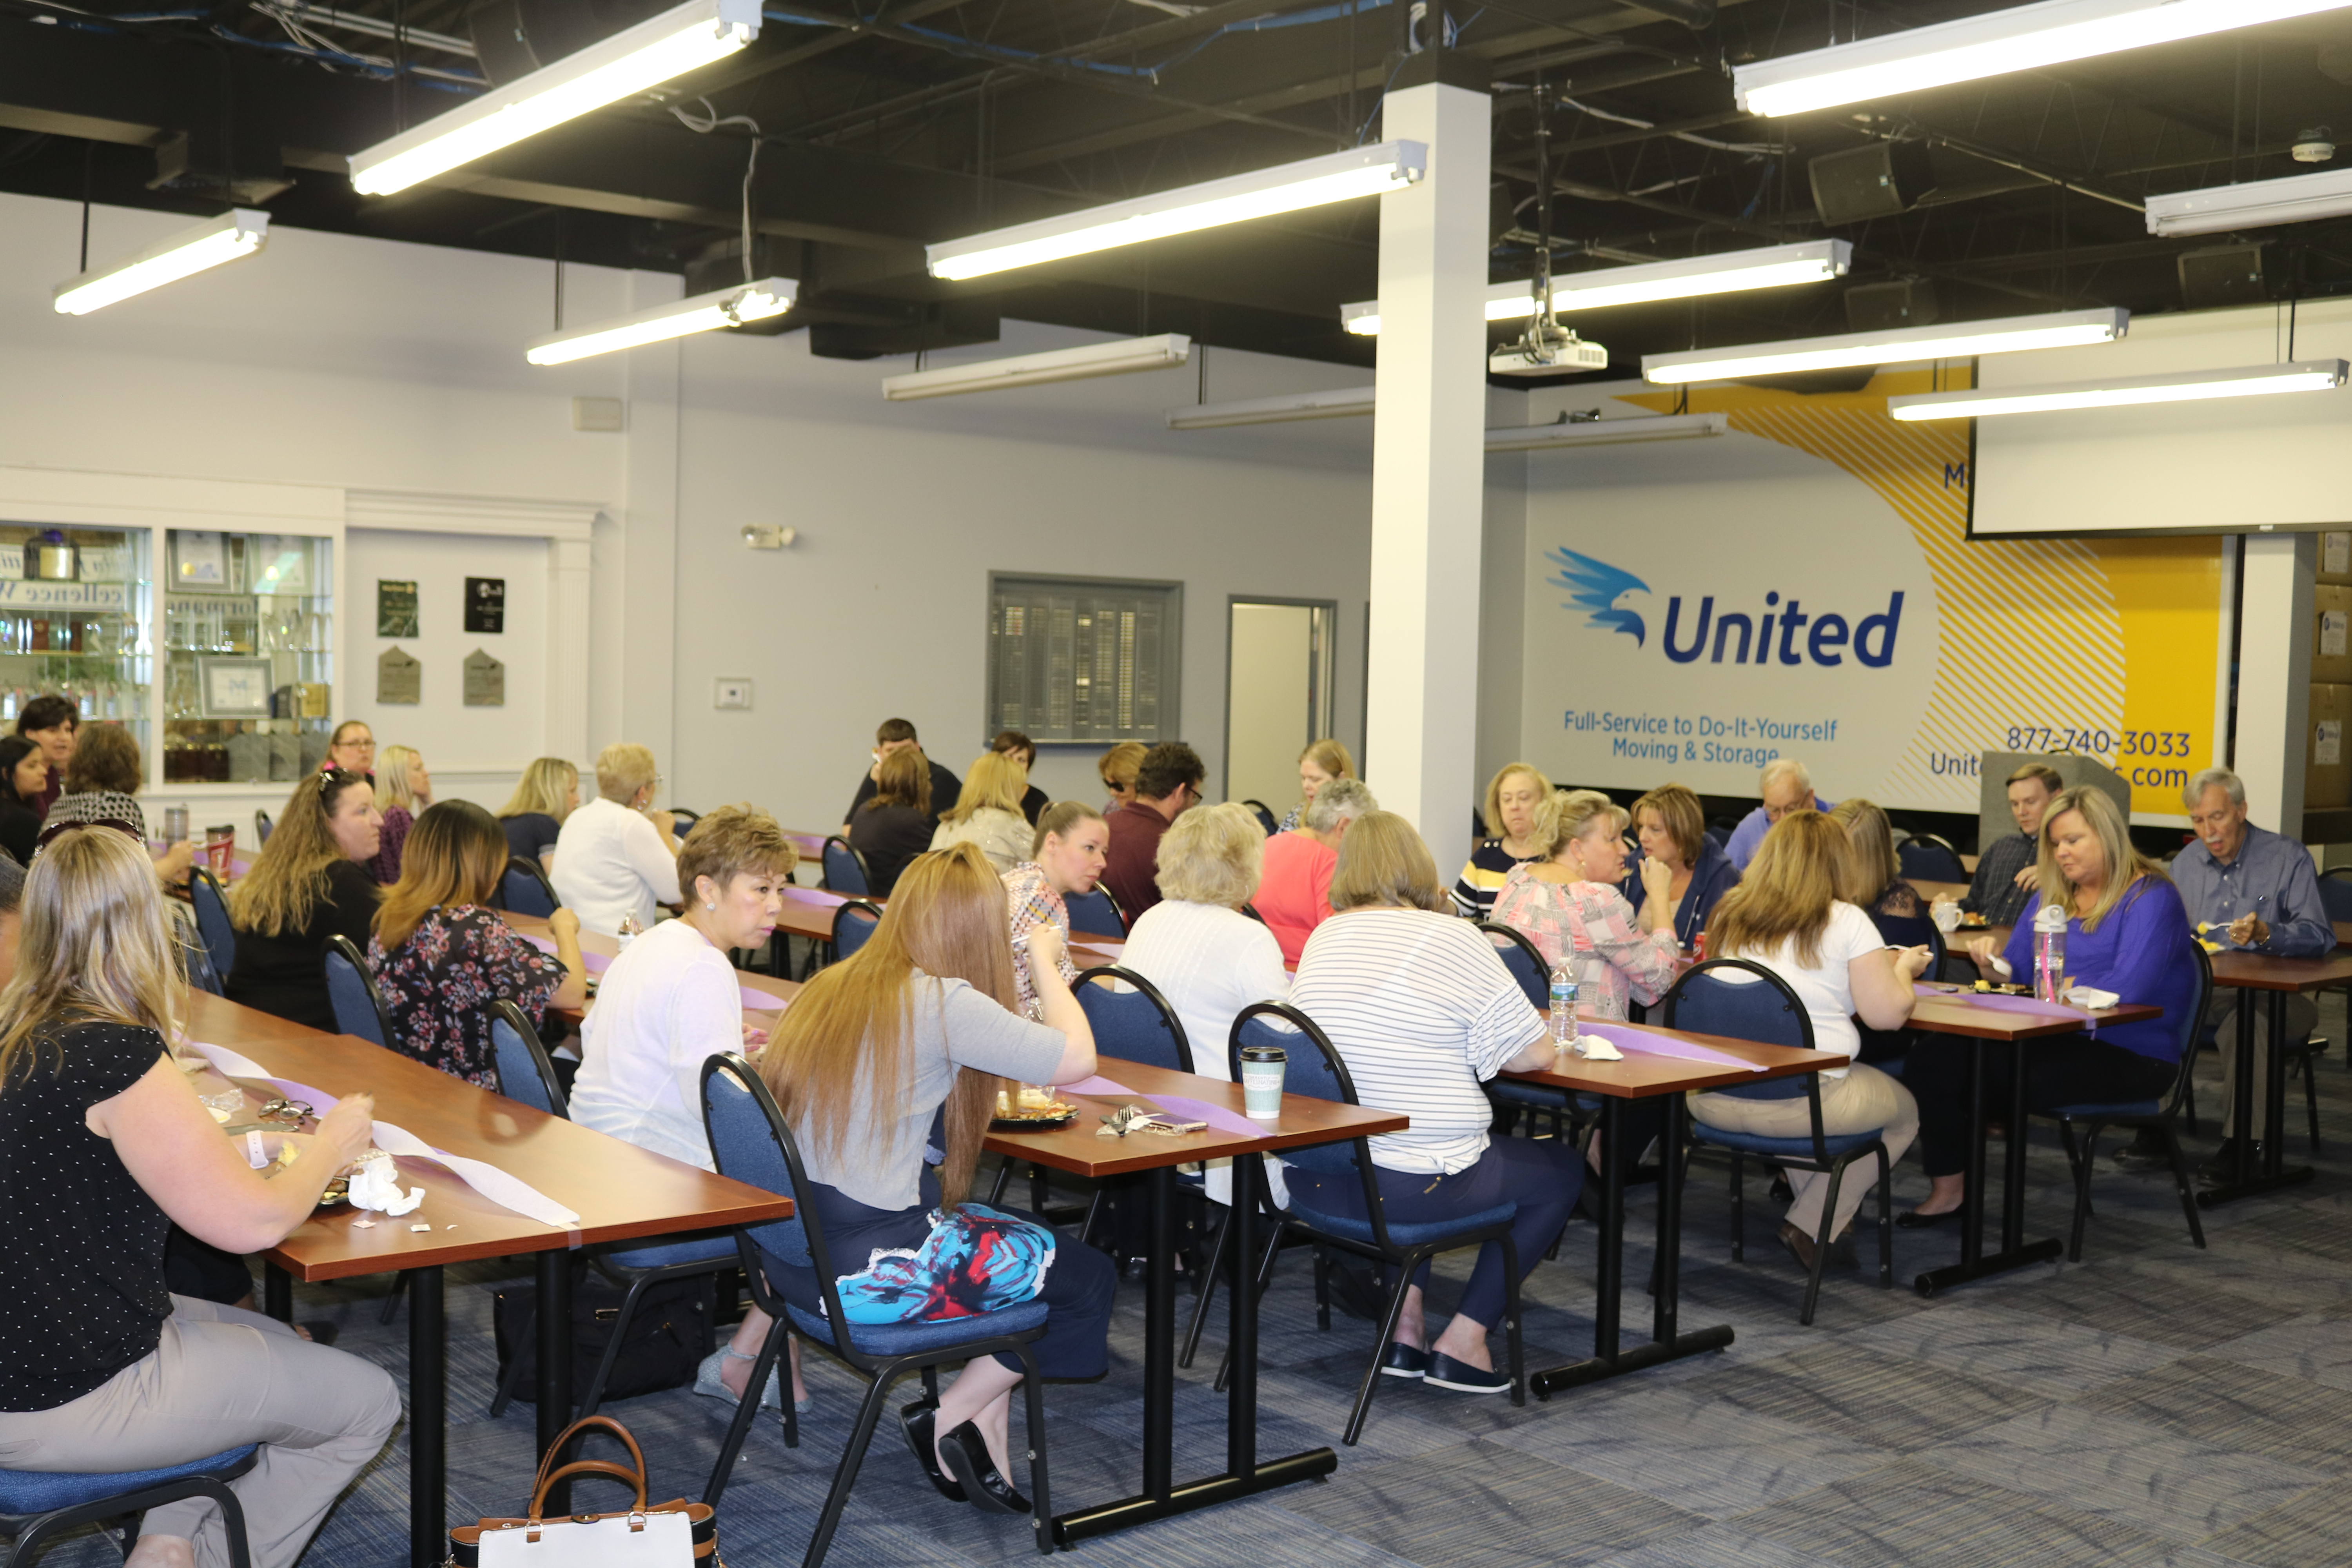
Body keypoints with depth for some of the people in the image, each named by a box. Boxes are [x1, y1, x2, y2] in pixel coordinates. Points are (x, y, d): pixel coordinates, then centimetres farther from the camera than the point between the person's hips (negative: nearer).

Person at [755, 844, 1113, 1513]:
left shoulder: (834, 983, 7)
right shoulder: (944, 1003, -16)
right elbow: (1077, 1058, -15)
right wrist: (1044, 961, 1)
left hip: (787, 1240, 9)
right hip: (861, 1260, -8)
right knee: (1087, 1281, 6)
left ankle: (983, 1431, 21)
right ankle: (949, 1420, 13)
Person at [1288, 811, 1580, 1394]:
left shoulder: (1323, 938, 7)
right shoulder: (1455, 939, -9)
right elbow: (1538, 1054, -5)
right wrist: (1469, 1045, 13)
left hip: (1312, 1181, 6)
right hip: (1410, 1187, -6)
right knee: (1561, 1169, 19)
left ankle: (1406, 1326, 26)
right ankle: (1463, 1341, 14)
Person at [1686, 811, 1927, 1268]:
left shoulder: (1729, 915, 10)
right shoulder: (1846, 923, -5)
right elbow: (1888, 1014, -7)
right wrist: (1903, 969, 17)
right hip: (1799, 1104, -5)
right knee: (1904, 1112, 22)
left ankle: (1822, 1210, 30)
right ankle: (1813, 1227, 15)